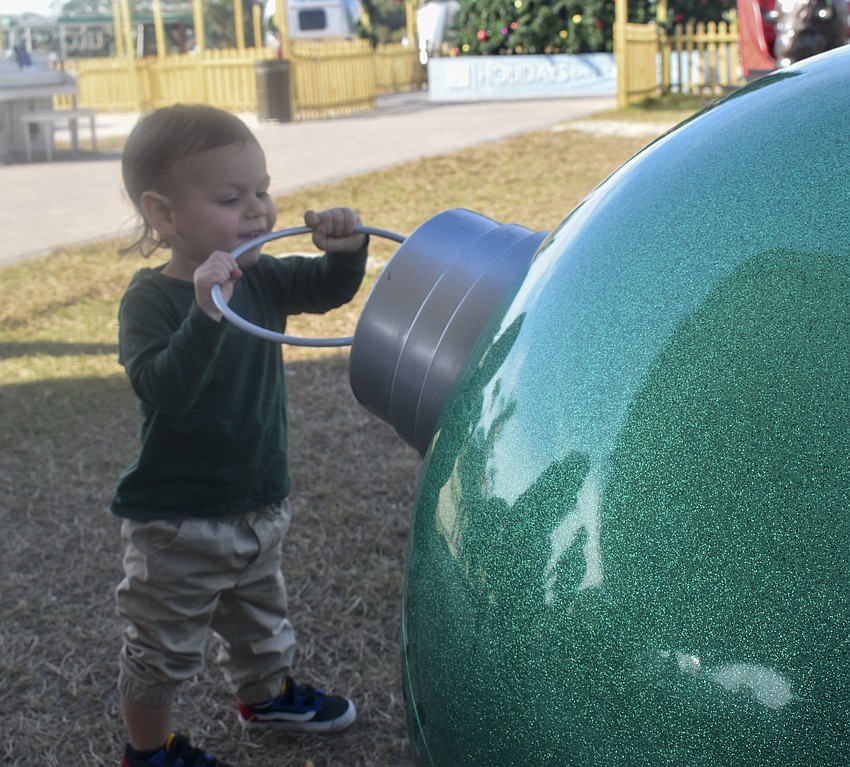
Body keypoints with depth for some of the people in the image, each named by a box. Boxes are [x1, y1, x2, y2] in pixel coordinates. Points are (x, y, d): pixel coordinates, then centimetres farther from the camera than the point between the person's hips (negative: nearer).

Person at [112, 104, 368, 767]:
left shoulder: (260, 279, -3)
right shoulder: (151, 299, -23)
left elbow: (328, 289, 6)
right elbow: (163, 389, -35)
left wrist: (345, 250, -16)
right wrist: (207, 311, -47)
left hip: (259, 505, 7)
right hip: (179, 524, -7)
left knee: (261, 614, 29)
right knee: (166, 645, 11)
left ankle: (265, 693, 54)